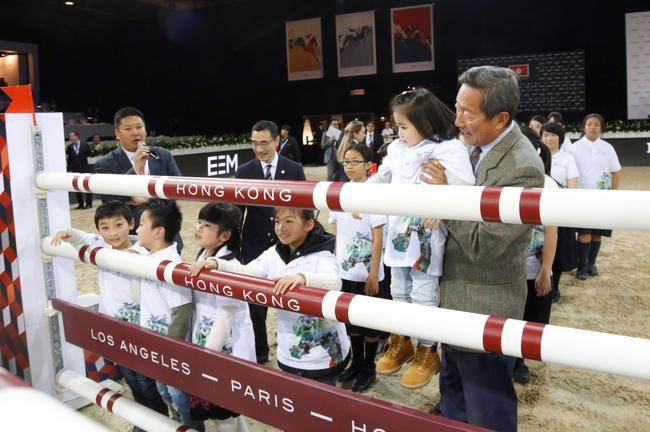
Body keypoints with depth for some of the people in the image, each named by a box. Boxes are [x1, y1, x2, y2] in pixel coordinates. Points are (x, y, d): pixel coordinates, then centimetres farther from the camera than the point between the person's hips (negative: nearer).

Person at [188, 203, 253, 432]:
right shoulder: (202, 258, 5)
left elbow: (224, 317, -22)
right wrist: (198, 348, 15)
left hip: (225, 349, -8)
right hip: (205, 344, 8)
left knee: (222, 414, 6)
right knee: (229, 408, 21)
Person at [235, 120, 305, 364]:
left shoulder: (294, 169, -2)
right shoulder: (244, 172, -1)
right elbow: (237, 212, 2)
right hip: (254, 248, 1)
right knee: (255, 303, 9)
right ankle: (259, 352, 28)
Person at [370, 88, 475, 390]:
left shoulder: (448, 149, -14)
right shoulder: (397, 149, 8)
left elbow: (463, 183, -27)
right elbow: (380, 179, 20)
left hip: (425, 238, -7)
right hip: (398, 234, 7)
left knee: (424, 297, 3)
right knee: (398, 293, 19)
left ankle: (427, 353, 22)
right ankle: (400, 342, 38)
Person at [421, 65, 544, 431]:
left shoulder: (522, 167, -25)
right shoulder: (475, 146, 1)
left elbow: (482, 245, -26)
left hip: (484, 310, -8)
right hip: (457, 299, 8)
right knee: (454, 393, 26)